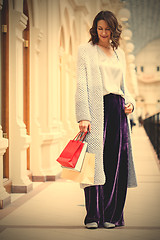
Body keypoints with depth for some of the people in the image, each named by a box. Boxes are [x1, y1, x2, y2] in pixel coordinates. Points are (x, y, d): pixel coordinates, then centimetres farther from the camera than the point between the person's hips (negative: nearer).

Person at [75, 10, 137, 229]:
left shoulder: (119, 53, 20)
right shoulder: (85, 51, 6)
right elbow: (81, 85, -3)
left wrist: (130, 102, 4)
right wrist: (83, 116, -14)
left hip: (118, 110, 4)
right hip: (97, 109, -4)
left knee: (117, 163, 1)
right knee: (95, 160, -9)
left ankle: (112, 215, 8)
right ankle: (94, 216, -4)